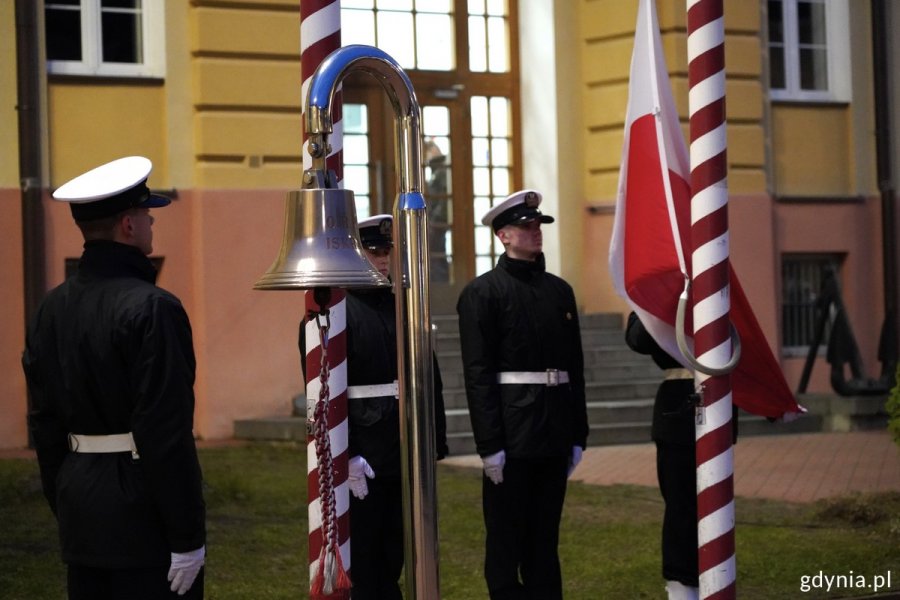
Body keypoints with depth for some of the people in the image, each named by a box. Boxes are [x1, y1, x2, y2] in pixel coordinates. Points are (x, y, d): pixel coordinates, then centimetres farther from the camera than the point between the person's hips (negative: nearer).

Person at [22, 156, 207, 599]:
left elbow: (44, 423, 13)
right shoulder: (151, 309, -15)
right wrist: (187, 537, -15)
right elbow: (166, 433, -18)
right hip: (142, 513, -7)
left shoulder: (51, 310, 8)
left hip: (81, 515, 8)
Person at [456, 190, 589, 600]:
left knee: (545, 537, 11)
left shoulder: (559, 290, 12)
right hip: (511, 434, -5)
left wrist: (578, 436, 10)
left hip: (555, 433, 6)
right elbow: (477, 373, -11)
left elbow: (575, 367, 13)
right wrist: (489, 445, -16)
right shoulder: (482, 293, -6)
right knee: (506, 538, 2)